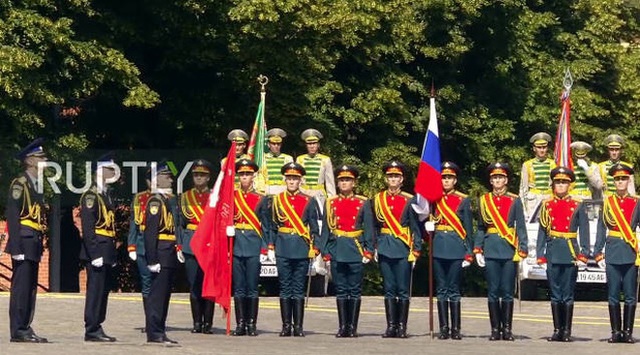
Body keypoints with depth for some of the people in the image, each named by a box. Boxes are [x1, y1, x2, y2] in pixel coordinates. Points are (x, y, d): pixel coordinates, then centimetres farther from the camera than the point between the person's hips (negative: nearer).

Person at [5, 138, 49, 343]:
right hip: (24, 242, -9)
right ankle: (18, 331, -7)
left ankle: (25, 328, 13)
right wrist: (16, 247, -20)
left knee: (30, 288, 9)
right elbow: (12, 216, -14)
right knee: (21, 287, -8)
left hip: (34, 245, 9)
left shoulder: (37, 186, 18)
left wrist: (40, 245, 17)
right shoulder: (19, 184, -9)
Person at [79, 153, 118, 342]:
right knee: (96, 289, -8)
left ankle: (96, 327, 14)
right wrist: (94, 254, -21)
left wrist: (113, 254, 17)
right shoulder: (91, 196, -10)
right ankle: (92, 330, -5)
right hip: (97, 250, -9)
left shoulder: (106, 196, 18)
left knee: (103, 290, 10)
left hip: (107, 252, 9)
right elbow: (88, 227, -16)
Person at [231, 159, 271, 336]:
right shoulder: (231, 196, 9)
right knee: (238, 287, 3)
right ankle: (240, 324, 6)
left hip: (254, 247, -1)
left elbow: (265, 227, 5)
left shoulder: (262, 200, 6)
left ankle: (251, 324, 3)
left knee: (252, 287, -1)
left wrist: (264, 250, -3)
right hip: (236, 246, 1)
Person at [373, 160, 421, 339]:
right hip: (385, 248, 3)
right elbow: (375, 226, 13)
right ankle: (391, 326, 7)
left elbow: (416, 227, 0)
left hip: (403, 249, -3)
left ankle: (402, 327, 2)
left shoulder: (409, 200, 1)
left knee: (403, 289, -1)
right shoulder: (378, 199, 9)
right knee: (389, 289, 4)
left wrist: (416, 250, -6)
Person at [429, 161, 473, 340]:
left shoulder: (463, 200, 2)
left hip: (457, 249, -3)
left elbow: (468, 228, 2)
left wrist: (469, 253, -3)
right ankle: (444, 328, 7)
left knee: (454, 289, -2)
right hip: (439, 248, 3)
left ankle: (456, 329, 2)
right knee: (441, 289, 4)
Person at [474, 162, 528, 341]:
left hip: (509, 251, -1)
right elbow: (480, 228, 12)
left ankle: (507, 329, 6)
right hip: (491, 250, 1)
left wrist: (522, 251, -6)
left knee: (507, 291, 0)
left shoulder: (514, 201, 5)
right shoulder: (484, 200, 10)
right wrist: (478, 250, 3)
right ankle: (495, 329, 6)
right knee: (493, 291, 2)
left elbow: (521, 227, 3)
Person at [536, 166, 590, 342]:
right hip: (552, 254, 2)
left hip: (571, 254, -2)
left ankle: (567, 331, 3)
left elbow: (584, 232, 1)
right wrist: (541, 258, 3)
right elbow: (542, 232, 9)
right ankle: (557, 330, 10)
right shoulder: (547, 205, 9)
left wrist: (583, 256, -7)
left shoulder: (577, 206, 3)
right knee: (555, 294, 5)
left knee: (568, 294, -1)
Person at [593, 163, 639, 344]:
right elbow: (601, 230, 8)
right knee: (613, 295, 3)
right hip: (612, 254, 1)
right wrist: (598, 254, 2)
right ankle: (616, 332, 9)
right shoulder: (607, 203, 7)